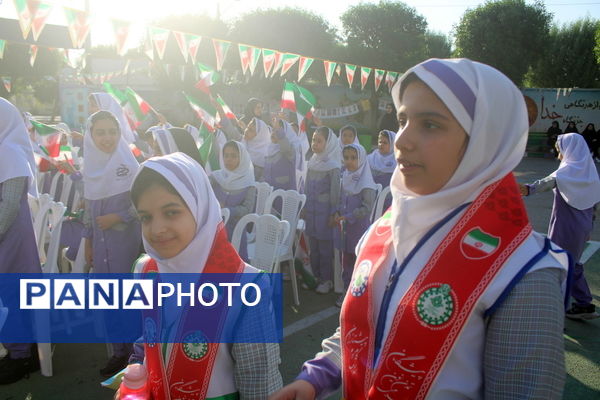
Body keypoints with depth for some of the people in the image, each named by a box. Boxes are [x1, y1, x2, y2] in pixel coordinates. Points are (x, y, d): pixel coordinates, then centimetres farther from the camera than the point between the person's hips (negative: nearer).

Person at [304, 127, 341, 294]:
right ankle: (316, 276, 26)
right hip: (311, 210, 6)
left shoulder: (333, 166, -12)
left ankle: (326, 279, 14)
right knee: (313, 246, 12)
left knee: (325, 246, 2)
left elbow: (335, 192, -12)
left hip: (325, 211, -6)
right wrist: (304, 208, 13)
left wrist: (333, 214, -12)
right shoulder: (312, 162, 7)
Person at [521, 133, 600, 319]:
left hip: (565, 227, -8)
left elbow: (551, 181, -38)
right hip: (582, 228, 8)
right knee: (572, 264, 21)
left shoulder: (570, 169, -16)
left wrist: (529, 189, -56)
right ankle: (584, 304, 27)